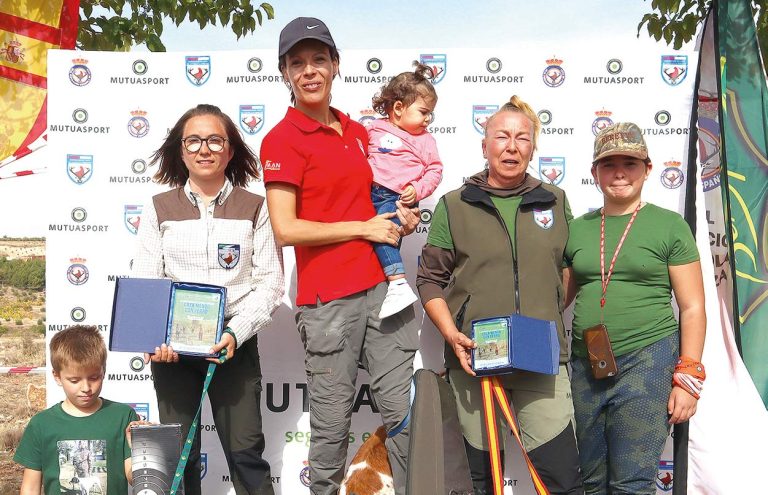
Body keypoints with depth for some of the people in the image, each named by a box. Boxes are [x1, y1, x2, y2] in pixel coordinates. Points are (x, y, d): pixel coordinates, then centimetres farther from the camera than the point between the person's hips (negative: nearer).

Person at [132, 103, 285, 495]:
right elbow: (143, 283, 2)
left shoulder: (254, 208, 3)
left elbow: (270, 282, -2)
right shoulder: (159, 209, 6)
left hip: (235, 343, -1)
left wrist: (235, 333, -16)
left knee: (245, 451, -1)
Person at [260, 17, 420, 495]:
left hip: (383, 286, 6)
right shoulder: (282, 139, -4)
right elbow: (286, 229, -13)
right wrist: (365, 228, -10)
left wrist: (398, 217, 7)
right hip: (328, 298, -6)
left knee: (404, 410, 8)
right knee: (333, 422, 3)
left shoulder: (357, 132, 16)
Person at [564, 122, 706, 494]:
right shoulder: (577, 229, 10)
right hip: (585, 365, 4)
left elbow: (692, 308, -2)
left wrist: (688, 377, -7)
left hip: (647, 361, -4)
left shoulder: (669, 226, -1)